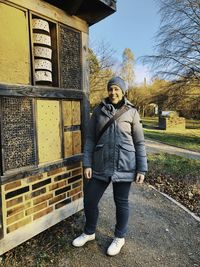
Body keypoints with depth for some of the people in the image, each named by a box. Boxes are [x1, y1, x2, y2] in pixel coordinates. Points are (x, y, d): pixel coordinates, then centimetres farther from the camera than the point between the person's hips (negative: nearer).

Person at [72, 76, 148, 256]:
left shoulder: (131, 112, -1)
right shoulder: (98, 111, 3)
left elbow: (139, 143, 1)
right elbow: (90, 139, 4)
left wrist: (142, 169, -3)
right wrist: (87, 164, -3)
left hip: (124, 166, -2)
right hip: (101, 166, 3)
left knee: (121, 202, 12)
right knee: (90, 200, 10)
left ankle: (119, 237, 38)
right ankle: (89, 232, 39)